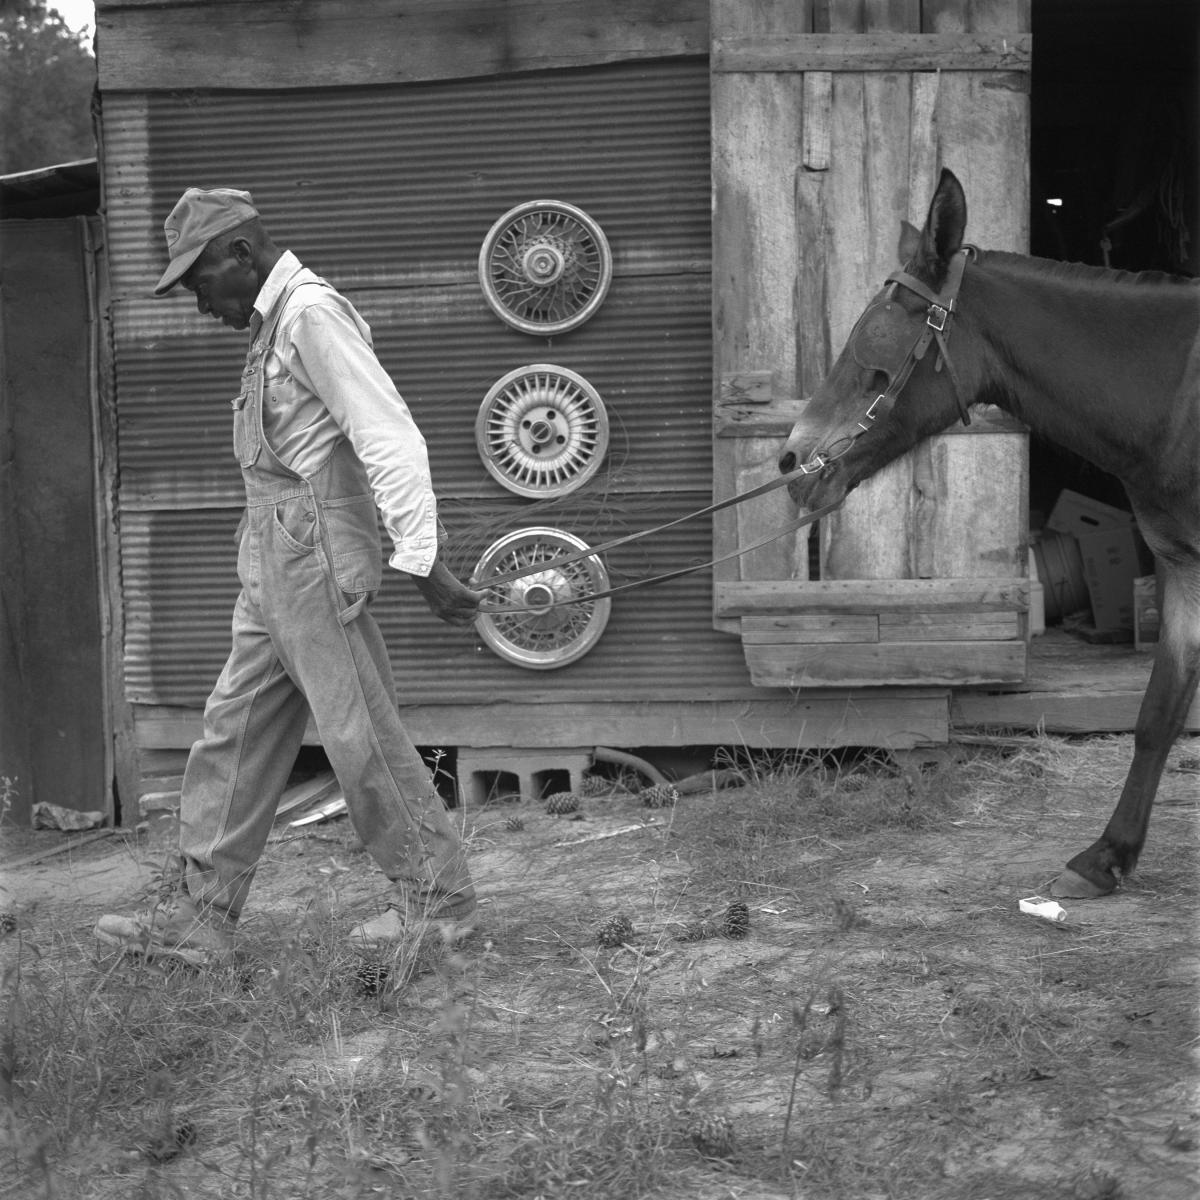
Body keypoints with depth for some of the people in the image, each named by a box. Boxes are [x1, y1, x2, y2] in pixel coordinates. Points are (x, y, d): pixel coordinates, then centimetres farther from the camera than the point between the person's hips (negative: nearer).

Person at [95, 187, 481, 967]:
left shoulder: (312, 313, -13)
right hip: (272, 564, 10)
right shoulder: (275, 322, 17)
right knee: (237, 735, 10)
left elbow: (391, 439, -19)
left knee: (360, 734, -2)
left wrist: (420, 559, -21)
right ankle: (201, 916, 16)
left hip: (317, 558, -10)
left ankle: (437, 896, 11)